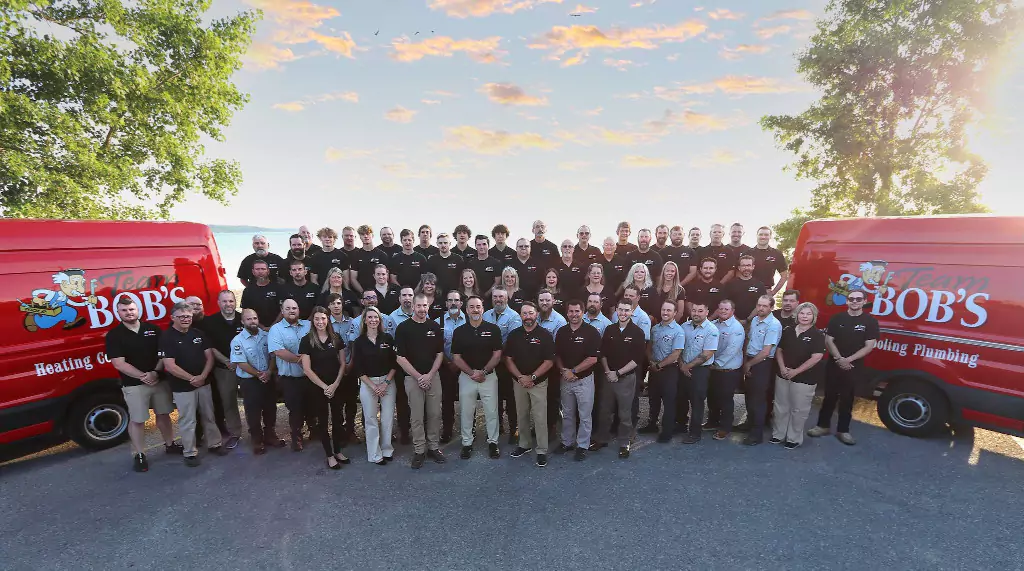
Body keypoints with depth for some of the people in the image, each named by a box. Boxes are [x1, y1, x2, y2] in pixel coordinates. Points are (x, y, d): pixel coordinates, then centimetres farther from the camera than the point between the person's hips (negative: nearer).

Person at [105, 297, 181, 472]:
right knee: (137, 420, 4)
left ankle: (169, 445, 29)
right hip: (134, 384, -3)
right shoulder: (114, 335, -5)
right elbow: (119, 364, -11)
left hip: (159, 380, 3)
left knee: (163, 414, 14)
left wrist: (155, 372, -13)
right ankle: (139, 455, 16)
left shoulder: (153, 329, 3)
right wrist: (142, 376, -18)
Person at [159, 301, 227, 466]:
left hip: (204, 383, 5)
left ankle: (214, 444, 28)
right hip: (182, 387, -5)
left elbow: (209, 356, 3)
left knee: (209, 416, 15)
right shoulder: (167, 338, -11)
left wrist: (202, 376, -11)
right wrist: (192, 379, -15)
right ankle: (190, 453, 19)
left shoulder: (198, 333, 4)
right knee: (187, 421, 5)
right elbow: (170, 366, -16)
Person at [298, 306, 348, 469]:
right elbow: (307, 369, -9)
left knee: (338, 419, 10)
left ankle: (338, 451, 27)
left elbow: (342, 363, 3)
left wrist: (335, 384, -8)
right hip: (316, 387, -2)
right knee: (322, 421, 9)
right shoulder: (306, 340, -7)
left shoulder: (336, 338, 0)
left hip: (337, 386, 2)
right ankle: (329, 455, 21)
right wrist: (324, 386, -12)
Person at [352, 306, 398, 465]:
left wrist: (386, 383, -8)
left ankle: (387, 450, 23)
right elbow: (358, 369, -3)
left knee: (388, 418, 6)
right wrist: (373, 386, -9)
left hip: (388, 382, 1)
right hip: (367, 384, -1)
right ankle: (375, 455, 17)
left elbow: (394, 363, 1)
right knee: (371, 420, 5)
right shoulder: (359, 342, -1)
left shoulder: (388, 338, 1)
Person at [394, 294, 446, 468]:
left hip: (433, 377, 3)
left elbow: (440, 354, 6)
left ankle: (433, 447, 22)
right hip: (413, 378, -3)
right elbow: (400, 358, -7)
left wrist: (429, 375, -6)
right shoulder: (403, 328, -5)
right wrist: (418, 376, -11)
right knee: (417, 416, 4)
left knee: (435, 414, 8)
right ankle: (419, 451, 17)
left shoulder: (435, 327, 5)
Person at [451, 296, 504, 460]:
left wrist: (483, 372, -13)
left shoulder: (493, 329, -2)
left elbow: (497, 354, -3)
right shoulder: (459, 331, 1)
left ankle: (493, 442, 23)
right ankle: (467, 444, 24)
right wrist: (472, 373, -13)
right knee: (466, 412, 9)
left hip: (489, 376, -1)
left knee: (491, 411, 6)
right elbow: (456, 357, -1)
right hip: (466, 376, 1)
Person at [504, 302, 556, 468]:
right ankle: (524, 445, 30)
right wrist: (520, 377, -10)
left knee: (540, 418, -1)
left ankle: (542, 451, 11)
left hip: (539, 382, -3)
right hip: (519, 382, 3)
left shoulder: (544, 335, -7)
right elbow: (508, 359, 2)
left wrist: (532, 377, -15)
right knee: (522, 416, 14)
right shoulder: (514, 335, 2)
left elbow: (549, 361, -10)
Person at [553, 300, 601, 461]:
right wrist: (563, 370, -9)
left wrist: (573, 371, -16)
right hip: (565, 379, 4)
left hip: (584, 379, -4)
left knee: (585, 415, 7)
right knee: (567, 414, 17)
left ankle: (582, 445, 22)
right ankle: (567, 442, 32)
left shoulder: (591, 332, -12)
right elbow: (557, 355, 9)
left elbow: (593, 359, -16)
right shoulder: (562, 332, 4)